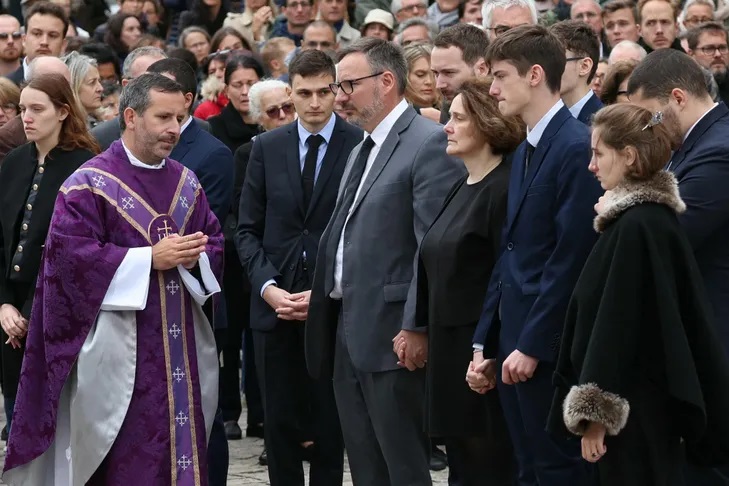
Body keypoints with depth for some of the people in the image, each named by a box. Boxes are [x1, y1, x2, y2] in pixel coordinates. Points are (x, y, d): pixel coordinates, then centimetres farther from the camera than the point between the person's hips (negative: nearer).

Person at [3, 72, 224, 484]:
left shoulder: (187, 183, 14)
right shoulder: (89, 184, -6)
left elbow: (215, 243, 15)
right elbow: (70, 253, -14)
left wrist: (196, 256, -10)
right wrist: (151, 258, -17)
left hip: (183, 346, 6)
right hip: (121, 348, -6)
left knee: (184, 449, 5)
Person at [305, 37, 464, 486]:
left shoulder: (430, 144, -11)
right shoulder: (362, 150, 19)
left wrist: (416, 328, -20)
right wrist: (326, 297, 13)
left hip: (393, 336, -9)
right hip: (348, 332, 9)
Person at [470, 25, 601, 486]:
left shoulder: (577, 147, -14)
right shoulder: (525, 151, 16)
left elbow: (572, 258, -18)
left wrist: (533, 345, -17)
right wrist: (486, 341, 14)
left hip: (549, 347, -9)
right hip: (516, 343, 9)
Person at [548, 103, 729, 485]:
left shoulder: (635, 227, -19)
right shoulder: (651, 216, 10)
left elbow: (619, 324, -20)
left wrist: (595, 412, -18)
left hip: (633, 407, -10)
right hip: (646, 399, 10)